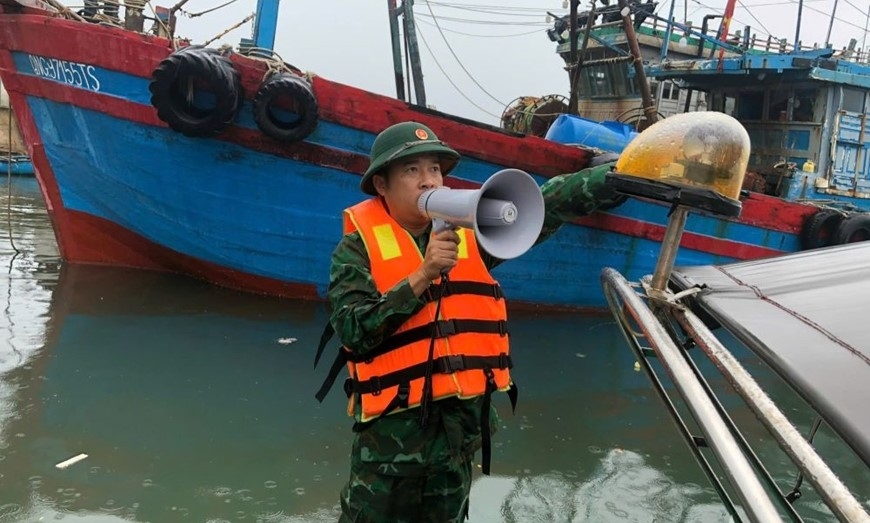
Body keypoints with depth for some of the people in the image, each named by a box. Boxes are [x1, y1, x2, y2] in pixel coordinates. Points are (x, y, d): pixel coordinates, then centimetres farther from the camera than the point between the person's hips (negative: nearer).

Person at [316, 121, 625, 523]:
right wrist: (423, 275, -22)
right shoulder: (359, 246, -6)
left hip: (464, 421, 4)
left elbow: (546, 204, -2)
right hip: (393, 425, -4)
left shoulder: (470, 230, 3)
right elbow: (353, 332, -17)